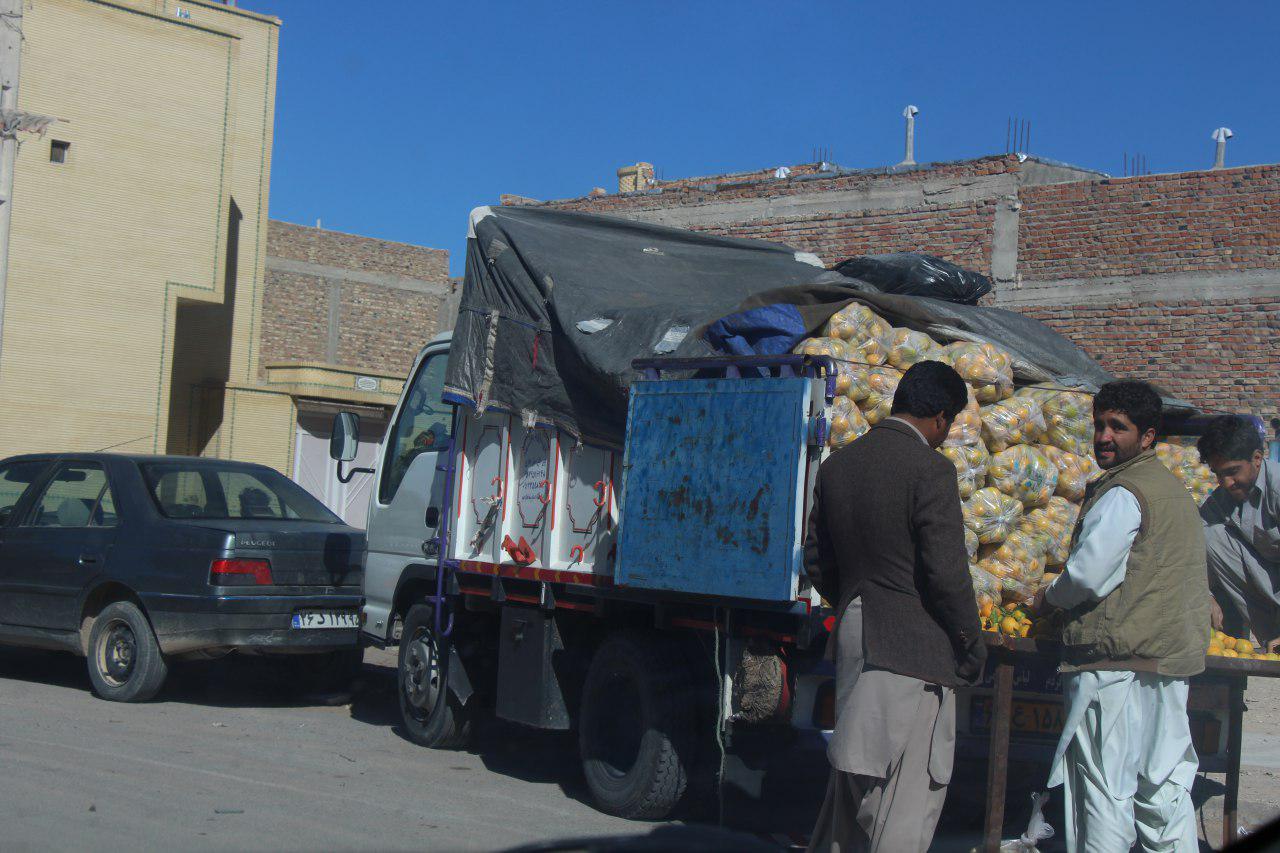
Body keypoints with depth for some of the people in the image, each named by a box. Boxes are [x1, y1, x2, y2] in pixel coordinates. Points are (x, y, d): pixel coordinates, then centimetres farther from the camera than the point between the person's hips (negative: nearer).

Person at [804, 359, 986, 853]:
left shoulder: (837, 465, 8)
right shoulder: (930, 471, -14)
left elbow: (817, 561, 14)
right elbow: (947, 574, -16)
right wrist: (972, 645, -4)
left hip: (853, 643, 8)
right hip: (913, 648, -8)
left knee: (852, 776, 20)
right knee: (909, 792, 0)